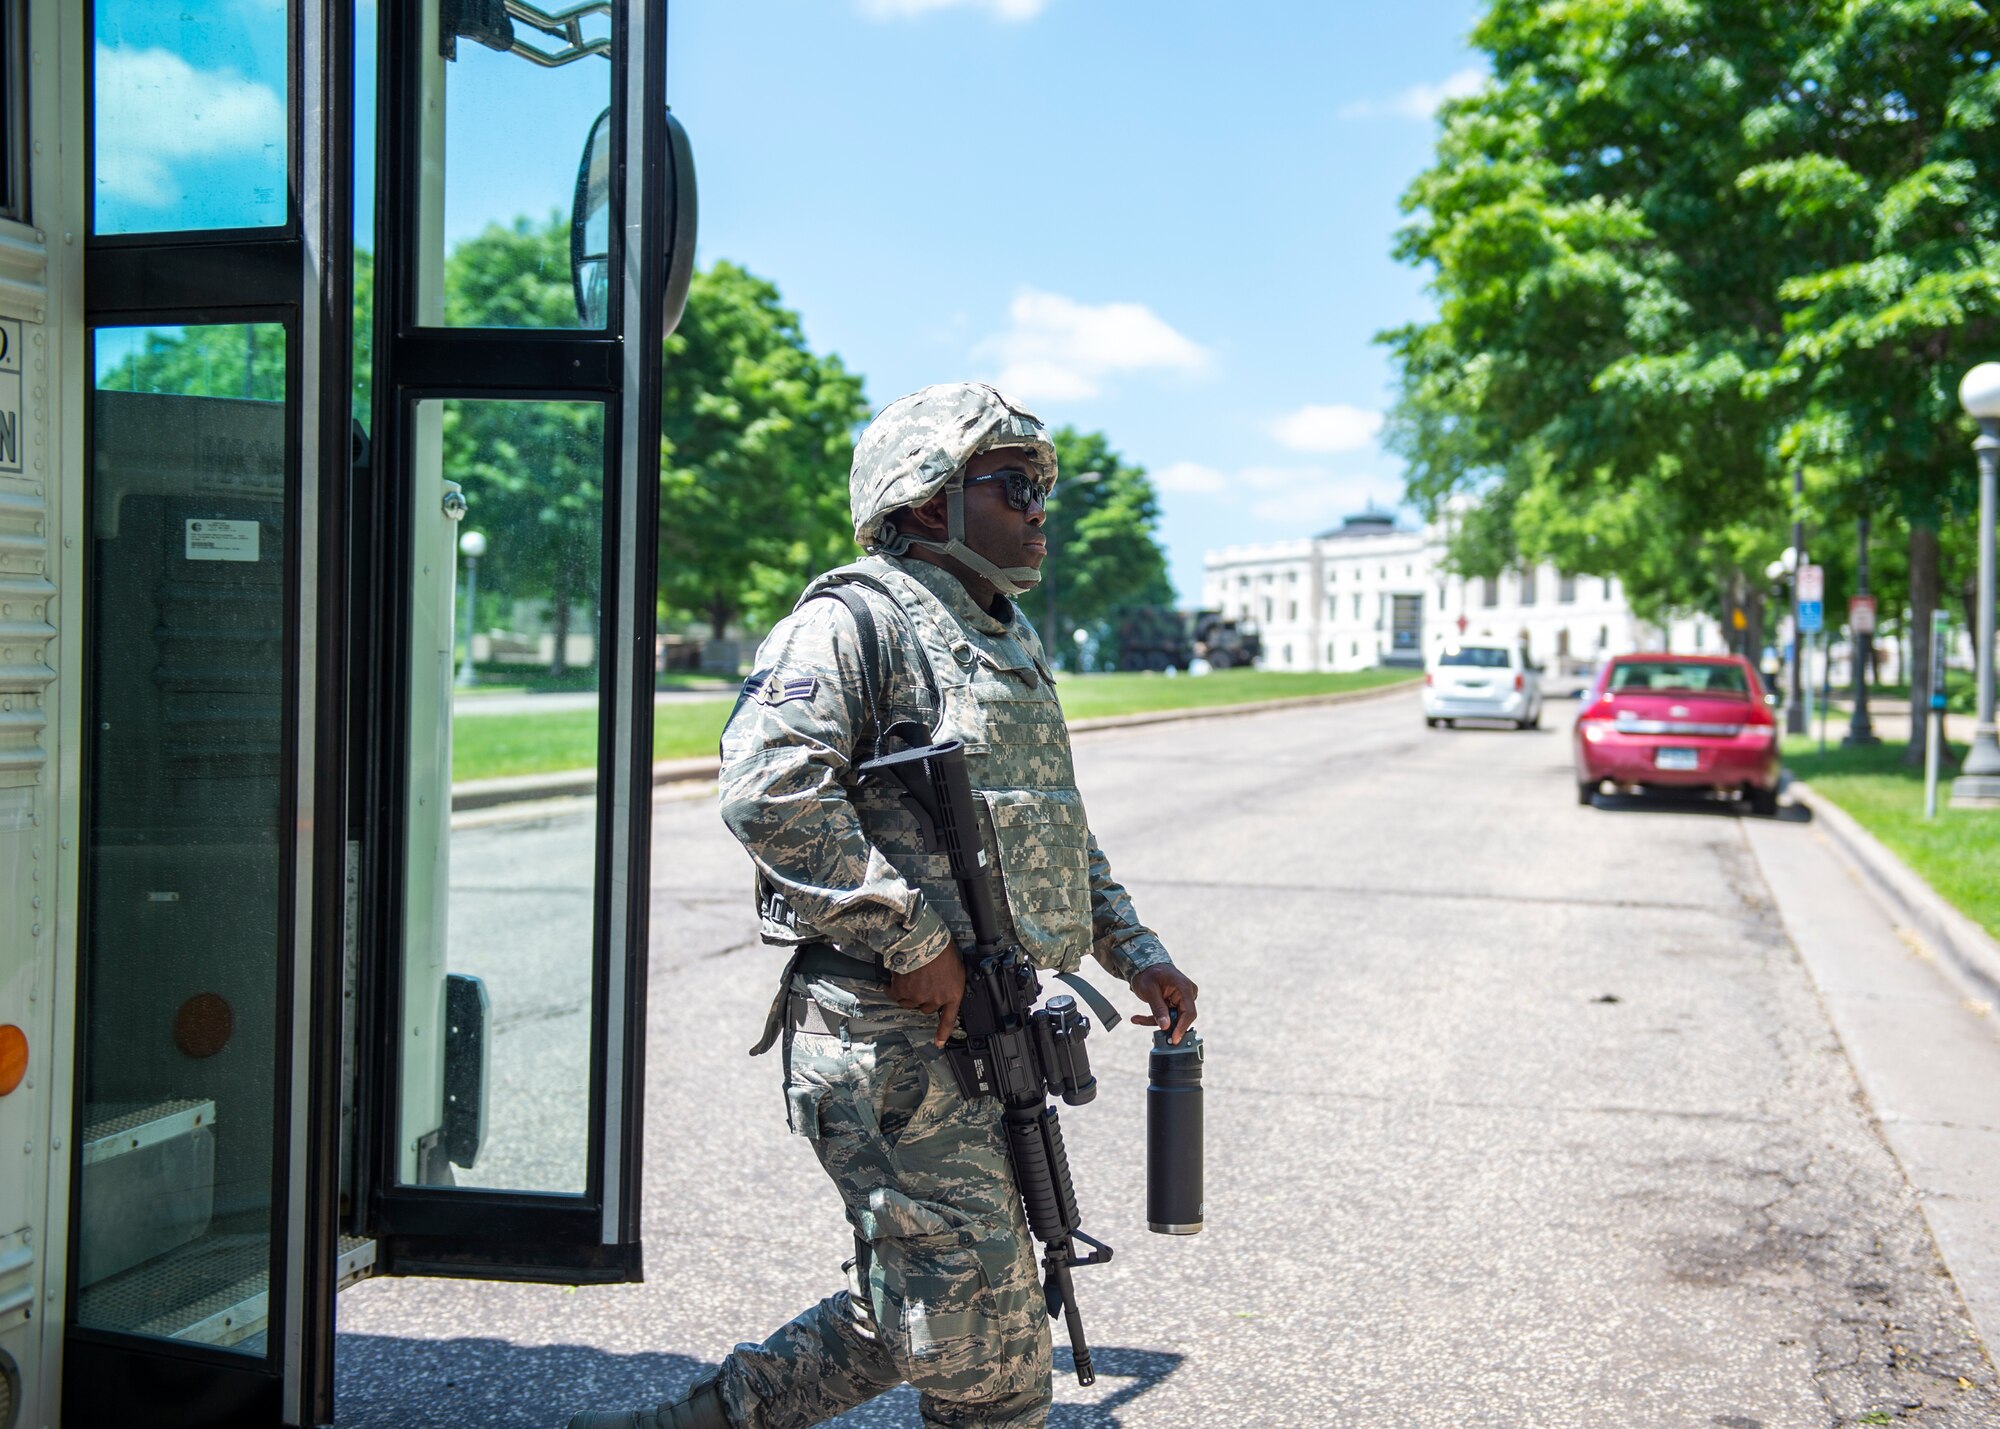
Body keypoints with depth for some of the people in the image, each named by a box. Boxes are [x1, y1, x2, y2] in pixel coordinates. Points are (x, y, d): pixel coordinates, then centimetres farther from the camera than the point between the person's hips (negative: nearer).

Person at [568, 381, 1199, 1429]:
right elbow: (768, 792, -23)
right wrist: (910, 940, -22)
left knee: (911, 1311, 17)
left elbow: (1055, 829, 29)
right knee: (983, 1341, -3)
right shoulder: (855, 619, -9)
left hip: (983, 1029, 9)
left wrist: (1131, 949, 19)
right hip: (891, 1035, -9)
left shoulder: (1012, 643, 21)